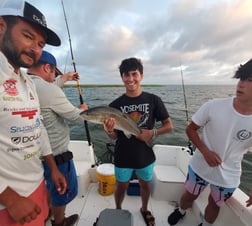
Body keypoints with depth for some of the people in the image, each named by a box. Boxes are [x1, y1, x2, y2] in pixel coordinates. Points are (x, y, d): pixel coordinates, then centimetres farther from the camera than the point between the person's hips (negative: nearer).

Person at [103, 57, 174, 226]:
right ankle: (118, 211, 55)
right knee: (122, 187, 22)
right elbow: (114, 136, -6)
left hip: (146, 155, 1)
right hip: (123, 157, 0)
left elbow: (169, 126, -5)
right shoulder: (116, 104, -11)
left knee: (145, 185, 25)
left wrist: (153, 133, -22)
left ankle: (145, 210, 57)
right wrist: (109, 131, -28)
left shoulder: (153, 100, -12)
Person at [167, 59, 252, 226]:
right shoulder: (213, 106, -21)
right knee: (189, 197, 23)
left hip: (228, 178, 1)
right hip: (199, 167, 0)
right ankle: (181, 211, 58)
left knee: (215, 205, 27)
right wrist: (205, 151, -24)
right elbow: (191, 129, -11)